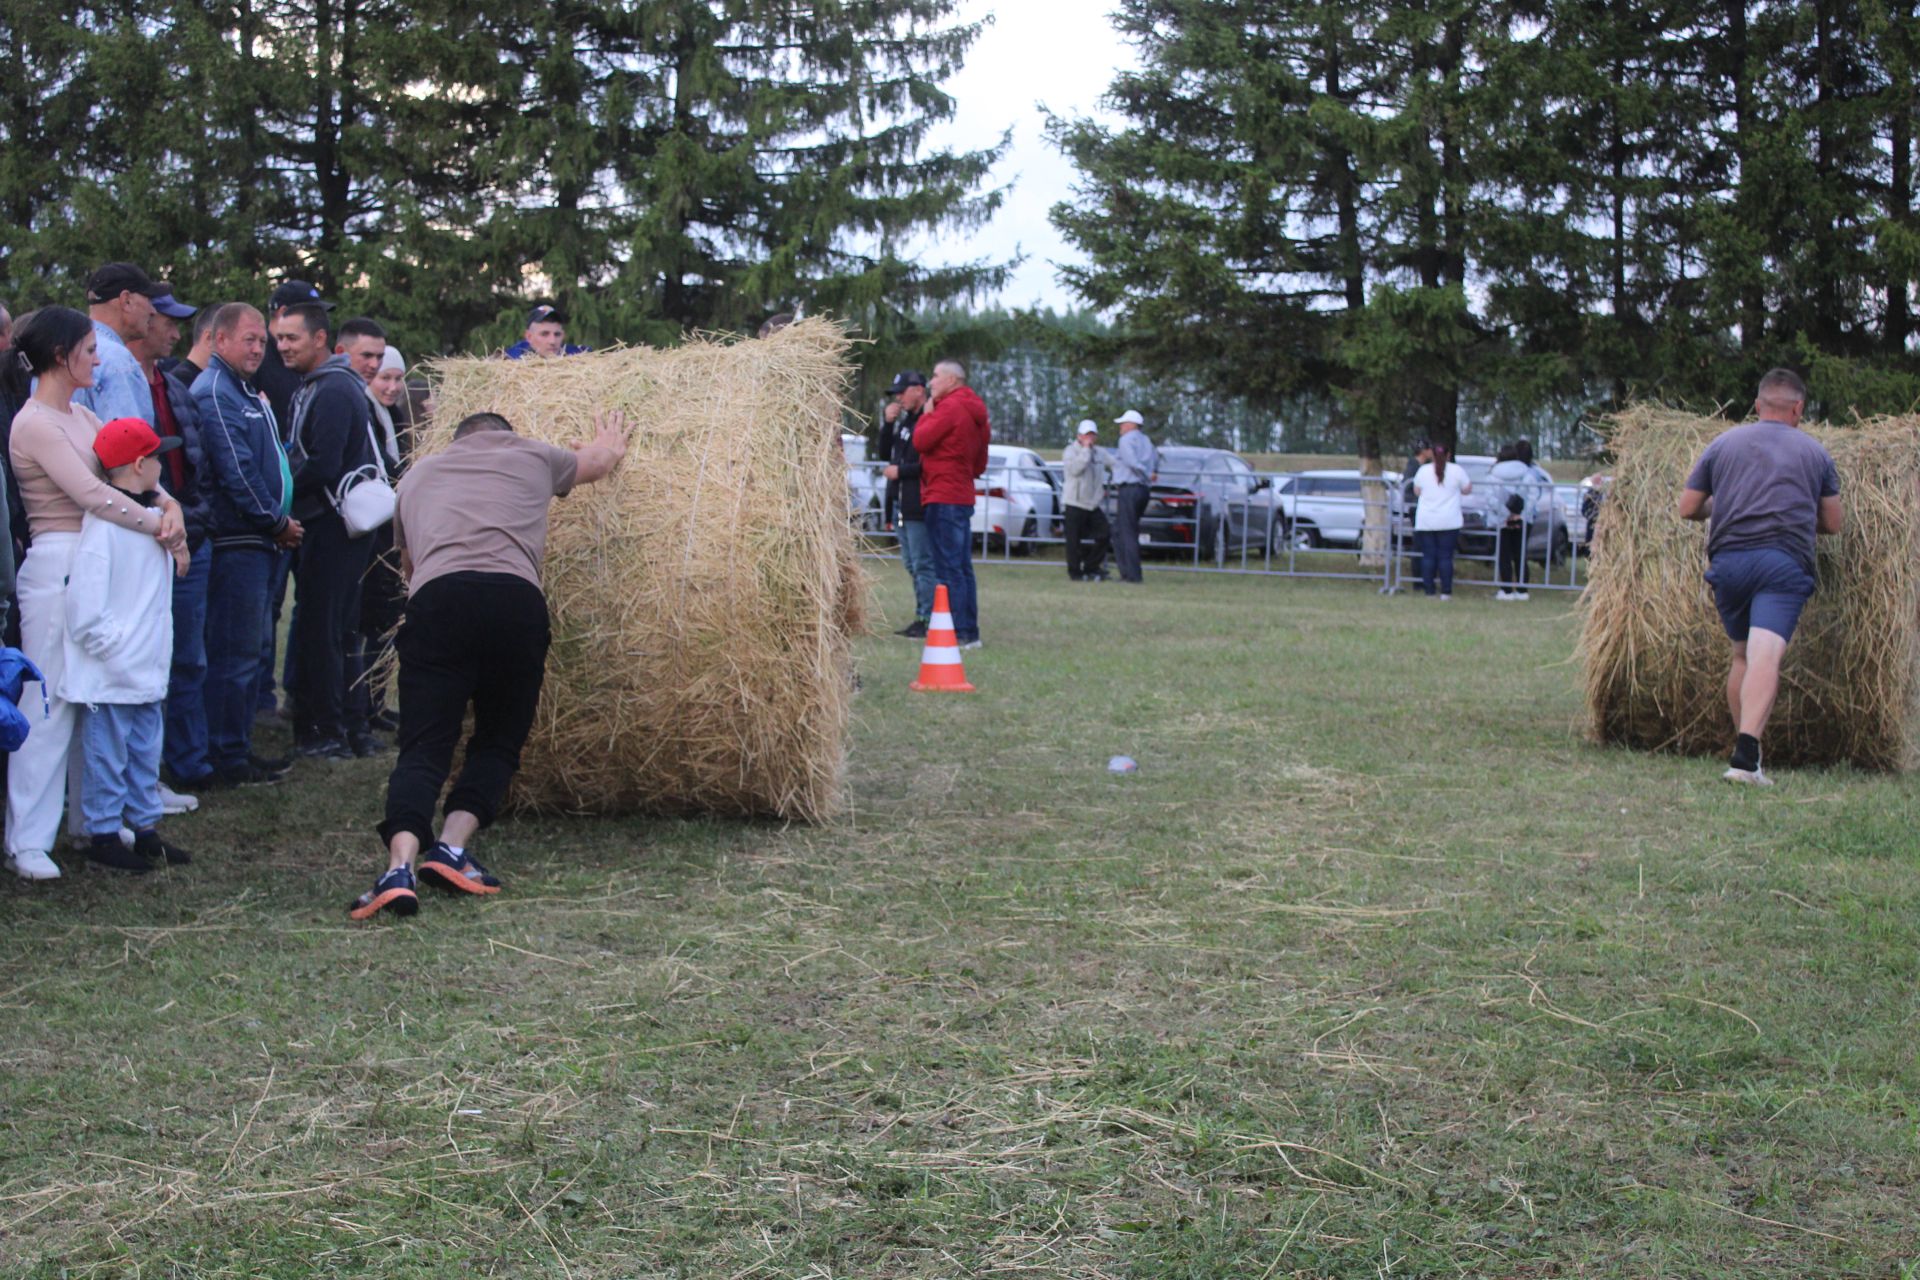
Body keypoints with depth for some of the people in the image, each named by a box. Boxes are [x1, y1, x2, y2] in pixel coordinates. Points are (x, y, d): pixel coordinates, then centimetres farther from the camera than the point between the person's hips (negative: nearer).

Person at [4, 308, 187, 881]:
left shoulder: (81, 416, 15)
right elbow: (91, 494, -18)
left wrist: (169, 506, -8)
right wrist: (158, 524, -12)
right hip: (56, 566, -8)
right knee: (50, 703, -6)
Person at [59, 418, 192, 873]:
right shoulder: (103, 524, -18)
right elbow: (85, 611, -20)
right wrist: (117, 650, -17)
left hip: (147, 671, 8)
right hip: (111, 677, -8)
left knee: (145, 753, 16)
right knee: (108, 755, 3)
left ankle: (146, 827, 27)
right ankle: (103, 835, 13)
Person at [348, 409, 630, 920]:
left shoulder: (419, 474, 32)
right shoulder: (532, 457, 28)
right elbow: (600, 460, 50)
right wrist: (611, 441, 74)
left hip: (435, 596, 1)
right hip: (515, 599, -1)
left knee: (425, 744, -3)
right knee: (500, 738, 14)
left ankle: (400, 863, -24)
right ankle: (452, 848, -4)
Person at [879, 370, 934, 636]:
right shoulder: (905, 420, 17)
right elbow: (886, 453, 19)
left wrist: (900, 471, -14)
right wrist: (888, 424, 6)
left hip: (920, 507, -10)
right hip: (902, 505, 10)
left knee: (923, 564, -8)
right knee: (912, 564, 13)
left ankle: (928, 620, -5)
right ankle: (921, 619, 19)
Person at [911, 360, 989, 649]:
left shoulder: (951, 407, -11)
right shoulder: (975, 413, 19)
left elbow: (921, 440, -14)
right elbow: (979, 465, 22)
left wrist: (927, 415, 0)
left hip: (943, 498, -10)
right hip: (963, 497, 10)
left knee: (948, 568, -10)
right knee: (962, 568, 12)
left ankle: (958, 633, -13)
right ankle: (970, 632, 14)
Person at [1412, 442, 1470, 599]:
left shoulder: (1423, 470, 2)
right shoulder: (1457, 471, -3)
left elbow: (1416, 490, 13)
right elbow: (1467, 489, 7)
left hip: (1425, 522, 2)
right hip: (1449, 522, -2)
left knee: (1428, 556, 5)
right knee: (1445, 557, 1)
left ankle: (1428, 590, 3)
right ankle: (1446, 591, -1)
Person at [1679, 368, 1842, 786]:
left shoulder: (1723, 443, 15)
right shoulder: (1814, 452, 13)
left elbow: (1687, 508, 15)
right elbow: (1833, 522, 17)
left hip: (1727, 560, 3)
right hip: (1785, 562, -3)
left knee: (1742, 654, 19)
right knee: (1766, 657, -15)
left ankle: (1745, 750, 22)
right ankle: (1745, 755, -30)